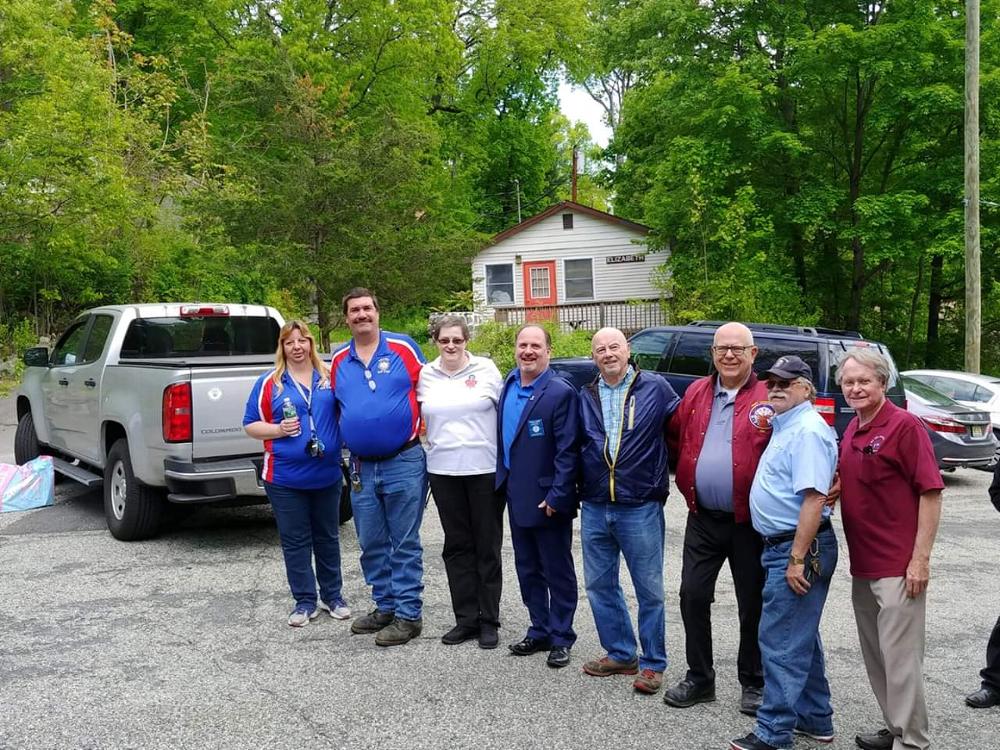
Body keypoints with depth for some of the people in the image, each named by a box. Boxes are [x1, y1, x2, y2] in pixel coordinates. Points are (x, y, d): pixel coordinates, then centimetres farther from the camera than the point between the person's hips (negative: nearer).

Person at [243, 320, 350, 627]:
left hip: (327, 475, 2)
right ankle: (304, 601, 18)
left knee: (328, 537, 13)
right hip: (285, 478, -1)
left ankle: (333, 596, 27)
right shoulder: (269, 383, 1)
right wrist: (279, 430, -15)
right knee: (295, 541, 6)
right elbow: (251, 425, 3)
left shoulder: (330, 377, 5)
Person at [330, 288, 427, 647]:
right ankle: (385, 606, 27)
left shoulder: (403, 348, -3)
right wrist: (349, 440, 11)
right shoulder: (339, 361, 9)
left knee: (404, 544, 1)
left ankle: (408, 614, 9)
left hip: (404, 462, -5)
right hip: (362, 467, 5)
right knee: (372, 545, 13)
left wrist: (420, 429, -2)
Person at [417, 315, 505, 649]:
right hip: (443, 471, 3)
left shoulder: (486, 368, -1)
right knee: (457, 546, 8)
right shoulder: (425, 375, 5)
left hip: (485, 469, -2)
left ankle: (489, 620, 13)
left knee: (487, 546, 5)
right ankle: (466, 618, 18)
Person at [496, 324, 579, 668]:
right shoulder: (508, 386, 8)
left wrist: (556, 497, -20)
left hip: (547, 500, -7)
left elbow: (567, 451, -17)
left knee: (557, 572, 7)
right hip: (517, 497, 7)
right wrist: (503, 480, 11)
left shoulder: (561, 393, -15)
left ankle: (561, 639, 19)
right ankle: (539, 632, 29)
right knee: (527, 570, 16)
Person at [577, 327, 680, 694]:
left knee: (649, 590, 4)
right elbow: (574, 447, 14)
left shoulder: (655, 388, -3)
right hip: (594, 509, 5)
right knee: (600, 585, 13)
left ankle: (653, 663, 18)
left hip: (640, 508, -4)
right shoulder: (585, 397, 8)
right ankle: (620, 654, 28)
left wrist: (663, 477, -6)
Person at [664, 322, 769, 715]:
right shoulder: (696, 393, 7)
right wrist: (688, 478, 10)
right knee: (693, 595, 7)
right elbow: (675, 436, 16)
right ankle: (699, 677, 23)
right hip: (702, 518, 4)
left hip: (749, 521, -4)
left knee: (752, 604, 9)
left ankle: (753, 684, 25)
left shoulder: (769, 398, -8)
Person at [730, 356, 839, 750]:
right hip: (783, 545, 10)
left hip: (798, 547, -10)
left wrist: (797, 559, -25)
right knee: (801, 638, 17)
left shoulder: (808, 431, -17)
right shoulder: (784, 426, 15)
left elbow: (813, 499, -24)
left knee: (782, 641, -5)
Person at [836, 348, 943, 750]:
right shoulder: (852, 430, 12)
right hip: (862, 566, 8)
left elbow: (931, 493, -14)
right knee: (876, 656, 15)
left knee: (900, 656, -2)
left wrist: (921, 558, -17)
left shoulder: (905, 425, -11)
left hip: (898, 568, -8)